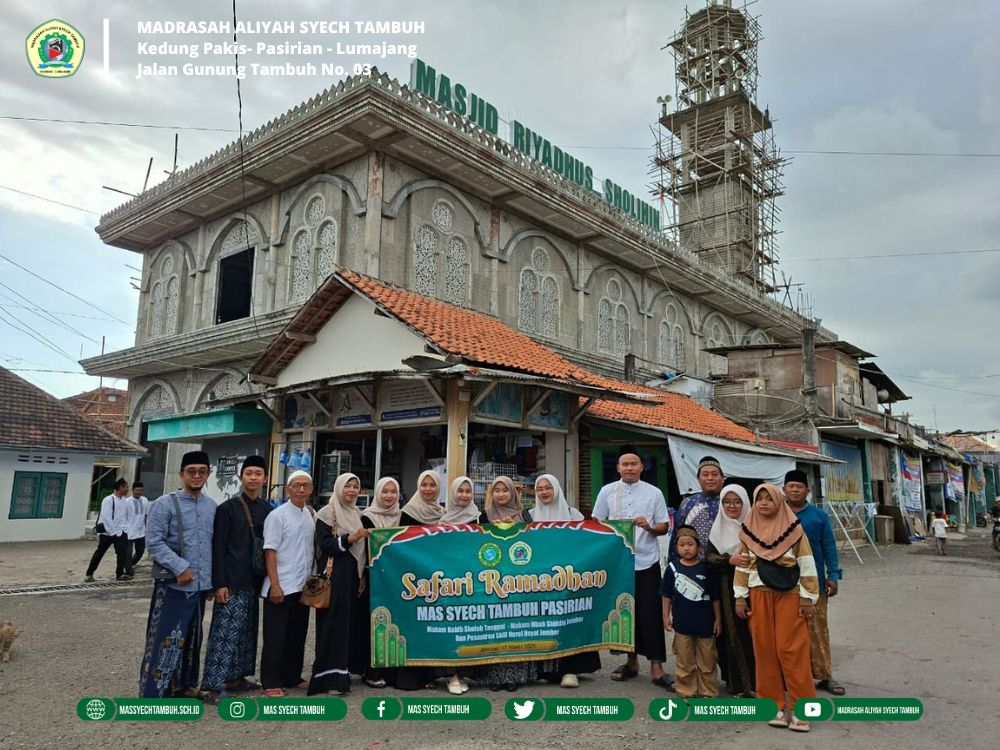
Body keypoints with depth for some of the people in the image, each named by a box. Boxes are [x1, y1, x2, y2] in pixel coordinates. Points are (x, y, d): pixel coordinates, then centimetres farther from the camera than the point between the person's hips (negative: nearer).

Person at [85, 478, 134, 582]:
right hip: (107, 532, -4)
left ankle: (120, 574, 1)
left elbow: (129, 517, 13)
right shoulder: (108, 500, -12)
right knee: (99, 553, 7)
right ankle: (89, 574, 21)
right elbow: (106, 518, -16)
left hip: (121, 533, 4)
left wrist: (126, 529, 0)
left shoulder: (126, 501, 6)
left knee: (122, 553, -6)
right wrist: (113, 532, -16)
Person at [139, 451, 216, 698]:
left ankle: (185, 684, 30)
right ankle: (152, 693, 7)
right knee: (166, 638, -3)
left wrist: (211, 577, 10)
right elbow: (154, 542, -14)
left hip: (200, 584, 6)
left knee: (192, 637, 16)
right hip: (173, 584, -6)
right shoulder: (165, 504, -9)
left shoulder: (211, 506, 7)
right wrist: (180, 568, -19)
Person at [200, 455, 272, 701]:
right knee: (225, 632, -5)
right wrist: (219, 584, -14)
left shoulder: (267, 509, 8)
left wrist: (267, 578, 9)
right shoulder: (227, 508, -6)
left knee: (247, 632, 13)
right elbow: (218, 549, -9)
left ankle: (235, 677, 25)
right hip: (232, 582, -6)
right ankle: (216, 684, 1)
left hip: (254, 582, 6)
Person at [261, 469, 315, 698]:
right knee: (276, 636, 2)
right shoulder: (277, 515, -9)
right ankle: (271, 682, 12)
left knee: (297, 634, 14)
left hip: (303, 586, 6)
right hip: (281, 586, -6)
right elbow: (270, 551, -11)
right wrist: (275, 585, -16)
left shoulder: (311, 515, 8)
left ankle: (292, 677, 26)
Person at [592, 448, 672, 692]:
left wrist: (649, 527, -17)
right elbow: (597, 524, 6)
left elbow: (664, 527, 3)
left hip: (647, 562, -1)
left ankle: (656, 668, 6)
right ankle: (631, 661, 26)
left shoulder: (654, 493, 1)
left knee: (651, 614, -1)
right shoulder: (607, 491, 3)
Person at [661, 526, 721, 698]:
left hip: (705, 622, 0)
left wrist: (718, 619, 2)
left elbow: (715, 597, 1)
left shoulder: (706, 568, -6)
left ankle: (708, 692, 24)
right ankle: (686, 692, 22)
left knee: (707, 661, 11)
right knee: (685, 662, 10)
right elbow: (667, 595, 4)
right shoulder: (672, 568, -4)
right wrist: (666, 616, 1)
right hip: (682, 623, 1)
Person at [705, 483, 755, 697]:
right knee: (733, 634, 3)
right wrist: (729, 560, -14)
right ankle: (739, 685, 11)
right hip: (728, 589, 1)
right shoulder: (719, 528, 9)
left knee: (753, 633, -2)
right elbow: (709, 556, 2)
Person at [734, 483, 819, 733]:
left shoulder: (794, 529, -3)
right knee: (765, 650, 5)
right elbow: (742, 566, 8)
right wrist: (740, 597, 4)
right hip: (759, 595, 3)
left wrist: (808, 597, -5)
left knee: (791, 651, -3)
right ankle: (775, 704, 16)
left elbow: (807, 565, -2)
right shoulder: (748, 531, 5)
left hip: (789, 595, -3)